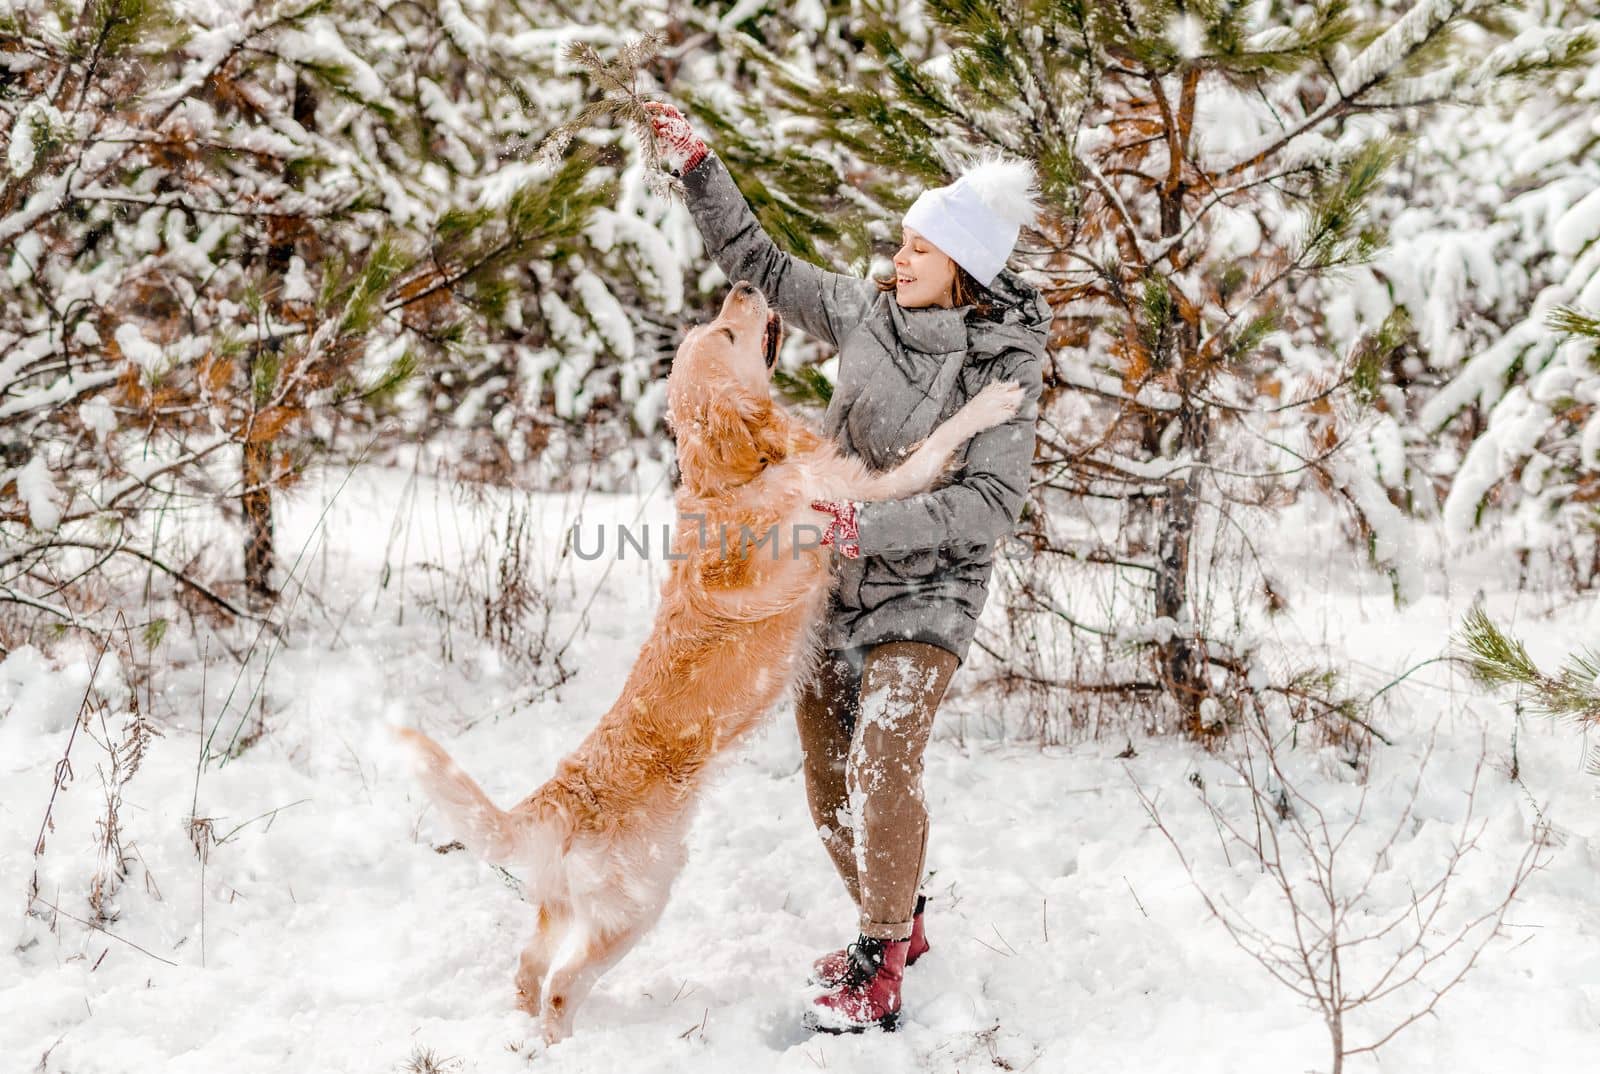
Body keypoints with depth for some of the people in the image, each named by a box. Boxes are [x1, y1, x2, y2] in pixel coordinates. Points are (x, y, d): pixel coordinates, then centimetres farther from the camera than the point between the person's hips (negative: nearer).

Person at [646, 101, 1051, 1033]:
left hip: (925, 591, -6)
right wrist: (698, 168, 6)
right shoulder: (868, 311, 1)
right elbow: (763, 265, 11)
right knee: (829, 771, 11)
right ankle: (899, 926, 31)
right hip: (830, 582, 6)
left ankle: (880, 973, -8)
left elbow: (992, 502, -19)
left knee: (883, 764, -19)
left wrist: (876, 527, -27)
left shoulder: (1003, 367, -14)